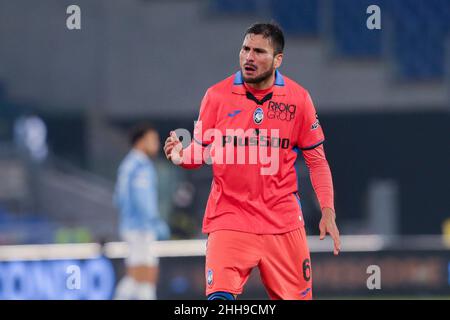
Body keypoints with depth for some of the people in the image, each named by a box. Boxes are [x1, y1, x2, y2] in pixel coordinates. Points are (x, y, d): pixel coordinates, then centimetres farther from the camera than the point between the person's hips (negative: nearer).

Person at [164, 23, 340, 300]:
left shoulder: (298, 98, 0)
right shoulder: (217, 95, -1)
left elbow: (316, 160, 6)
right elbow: (201, 150, 7)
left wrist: (328, 211, -2)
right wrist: (182, 156, -16)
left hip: (283, 222, 1)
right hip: (229, 219, -1)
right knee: (220, 297, -20)